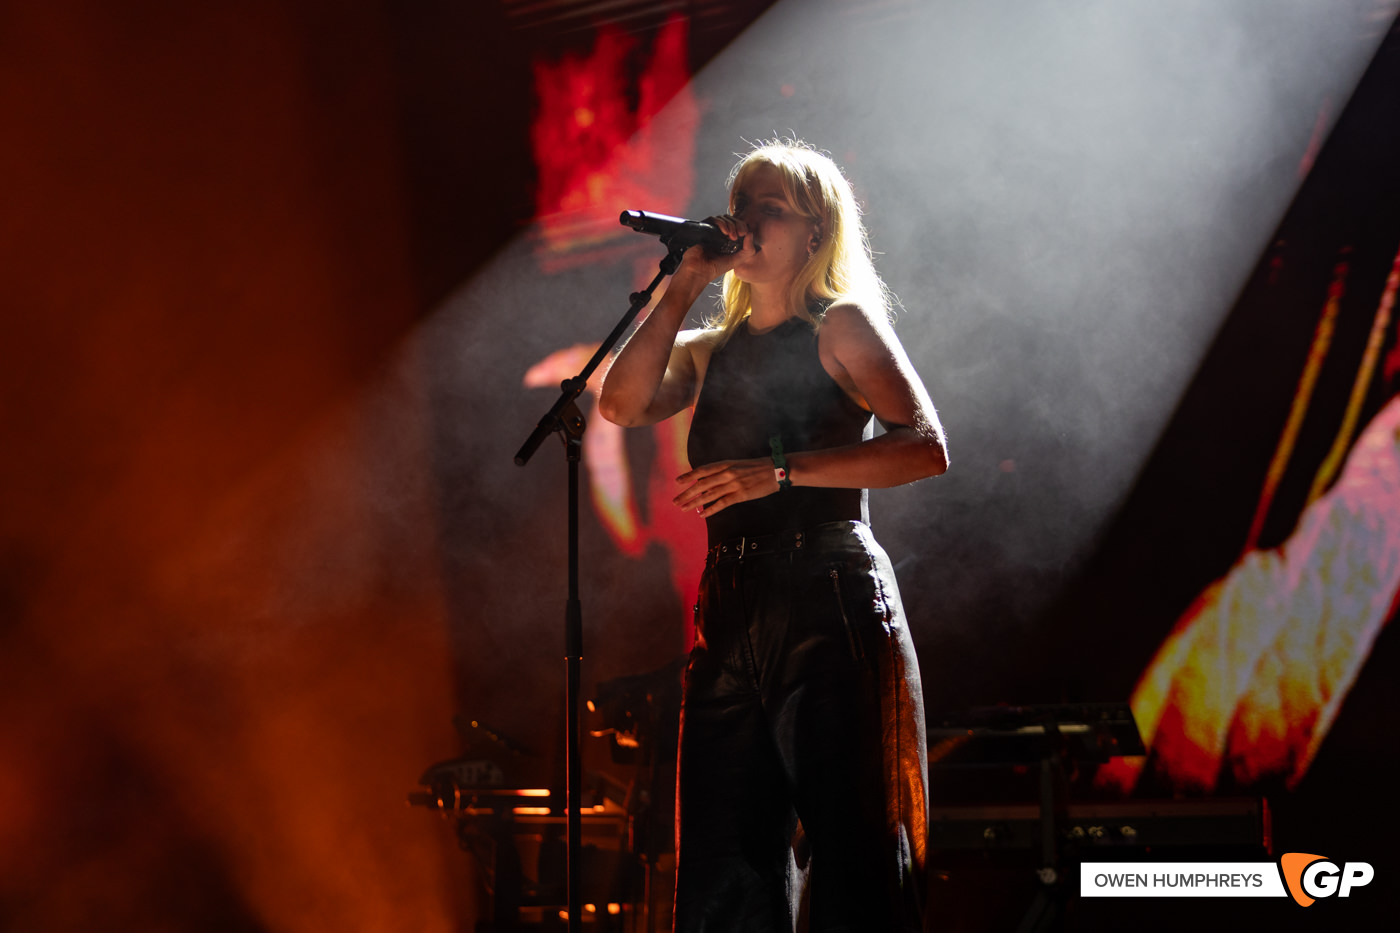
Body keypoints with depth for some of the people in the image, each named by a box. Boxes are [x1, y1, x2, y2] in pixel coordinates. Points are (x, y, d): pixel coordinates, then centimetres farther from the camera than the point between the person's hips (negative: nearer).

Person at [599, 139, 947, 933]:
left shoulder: (842, 326, 4)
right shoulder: (708, 351, 21)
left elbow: (927, 447, -8)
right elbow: (623, 403, 3)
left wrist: (781, 473, -16)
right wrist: (684, 287, 6)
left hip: (830, 604, -6)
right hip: (730, 612, 6)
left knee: (855, 854, -7)